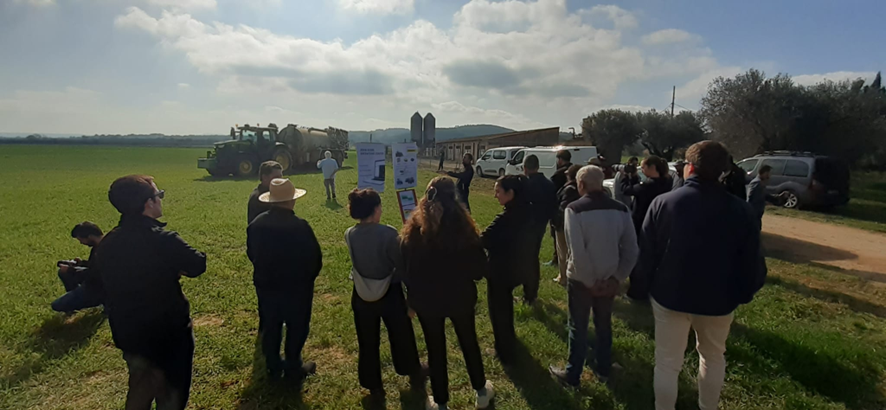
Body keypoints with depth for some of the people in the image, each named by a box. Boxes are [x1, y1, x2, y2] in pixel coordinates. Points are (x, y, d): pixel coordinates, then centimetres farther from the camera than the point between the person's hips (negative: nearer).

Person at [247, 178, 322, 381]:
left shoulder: (256, 223, -7)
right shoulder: (300, 226, -24)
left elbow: (251, 253, 6)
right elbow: (314, 258, -16)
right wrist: (308, 278, 4)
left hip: (265, 285, 5)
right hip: (296, 286, -5)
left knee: (270, 327, 19)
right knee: (296, 327, 13)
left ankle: (273, 368, 32)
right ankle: (293, 368, 26)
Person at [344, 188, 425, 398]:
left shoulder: (350, 235, -9)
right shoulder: (388, 233, -24)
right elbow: (402, 265, -19)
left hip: (362, 296, 3)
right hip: (390, 294, -3)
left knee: (368, 342, 19)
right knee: (402, 336, 21)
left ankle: (374, 386, 34)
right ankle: (414, 375, 42)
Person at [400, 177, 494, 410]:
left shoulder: (414, 229, -12)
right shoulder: (463, 227, -16)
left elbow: (405, 268, -5)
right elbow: (479, 268, -11)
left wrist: (414, 293, 10)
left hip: (427, 300, 0)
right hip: (460, 297, 0)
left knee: (436, 350, 16)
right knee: (469, 343, 22)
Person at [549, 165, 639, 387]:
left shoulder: (575, 209, -17)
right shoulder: (621, 209, -3)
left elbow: (578, 252, -23)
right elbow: (632, 249, -4)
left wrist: (590, 281, -13)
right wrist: (616, 278, -1)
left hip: (581, 279, -4)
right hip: (609, 279, 4)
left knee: (578, 327, 11)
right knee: (604, 324, 22)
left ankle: (572, 374, 24)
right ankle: (603, 369, 38)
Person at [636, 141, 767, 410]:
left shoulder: (663, 203, -13)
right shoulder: (741, 211, -11)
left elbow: (647, 254, -9)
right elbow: (752, 263, -5)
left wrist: (650, 284, 7)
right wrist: (743, 294, 11)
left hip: (670, 296, -1)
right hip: (718, 300, 2)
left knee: (667, 363, 12)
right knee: (713, 357, 26)